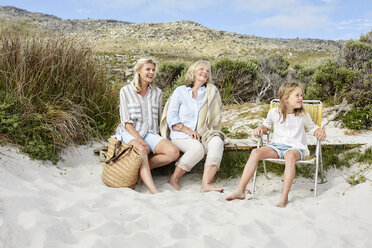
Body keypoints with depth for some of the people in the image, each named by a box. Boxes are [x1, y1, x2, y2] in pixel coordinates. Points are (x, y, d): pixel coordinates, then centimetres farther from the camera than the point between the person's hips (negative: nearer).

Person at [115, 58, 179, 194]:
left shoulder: (157, 92, 11)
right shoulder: (126, 91, -1)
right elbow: (126, 122, -6)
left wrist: (157, 141, 6)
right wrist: (142, 141, -17)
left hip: (149, 133, 4)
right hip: (129, 132, -4)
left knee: (174, 152, -24)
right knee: (141, 150, -39)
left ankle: (143, 169, -14)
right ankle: (154, 192, -47)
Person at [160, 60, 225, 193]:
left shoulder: (211, 91, 12)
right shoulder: (180, 91, 7)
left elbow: (215, 116, 10)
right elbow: (171, 118, 1)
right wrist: (189, 131, -13)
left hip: (202, 134, 3)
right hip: (180, 134, -3)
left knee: (217, 142, -30)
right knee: (197, 148, -33)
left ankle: (206, 184, -35)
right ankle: (173, 179, -14)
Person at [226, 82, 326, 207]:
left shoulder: (303, 115, 6)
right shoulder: (274, 113, 7)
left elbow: (312, 127, 16)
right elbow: (266, 126, 24)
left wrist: (320, 131, -6)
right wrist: (260, 128, 2)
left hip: (296, 147, -2)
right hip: (277, 145, 2)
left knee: (290, 155, -41)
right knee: (256, 152, -26)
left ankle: (284, 196, -39)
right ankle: (240, 190, -24)